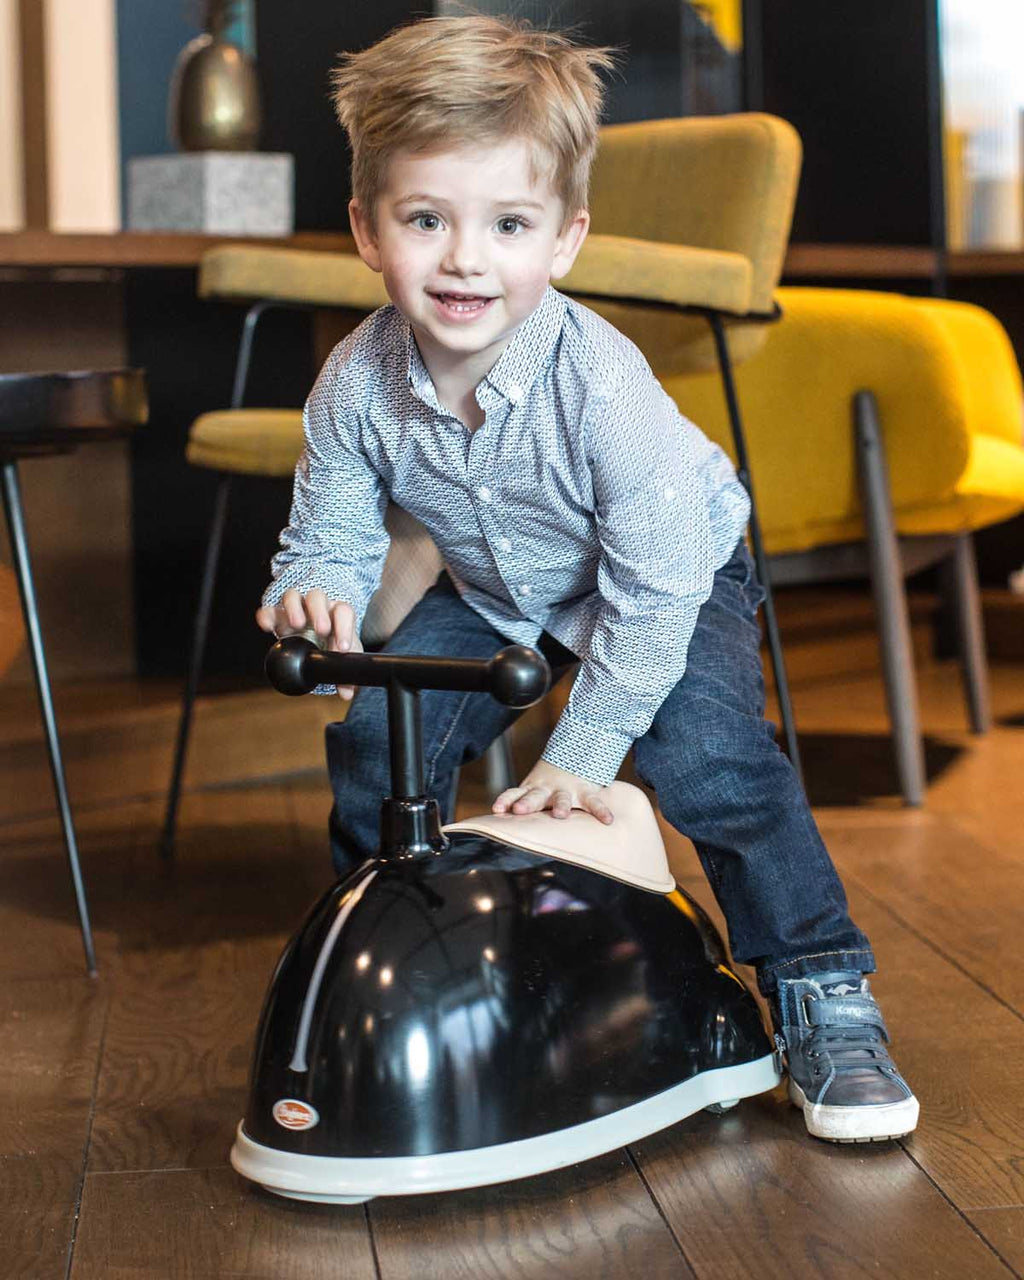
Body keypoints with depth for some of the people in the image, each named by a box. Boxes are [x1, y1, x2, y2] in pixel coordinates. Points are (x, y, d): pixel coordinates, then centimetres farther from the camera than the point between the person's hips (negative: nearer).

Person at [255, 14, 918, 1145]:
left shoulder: (603, 387, -37)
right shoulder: (356, 385, -24)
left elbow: (655, 588, -29)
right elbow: (329, 537, -10)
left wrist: (582, 751, -24)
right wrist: (314, 596, -35)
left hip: (672, 581, -4)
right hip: (491, 596, 5)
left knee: (709, 757, -25)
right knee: (372, 740, -7)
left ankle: (825, 1000, -7)